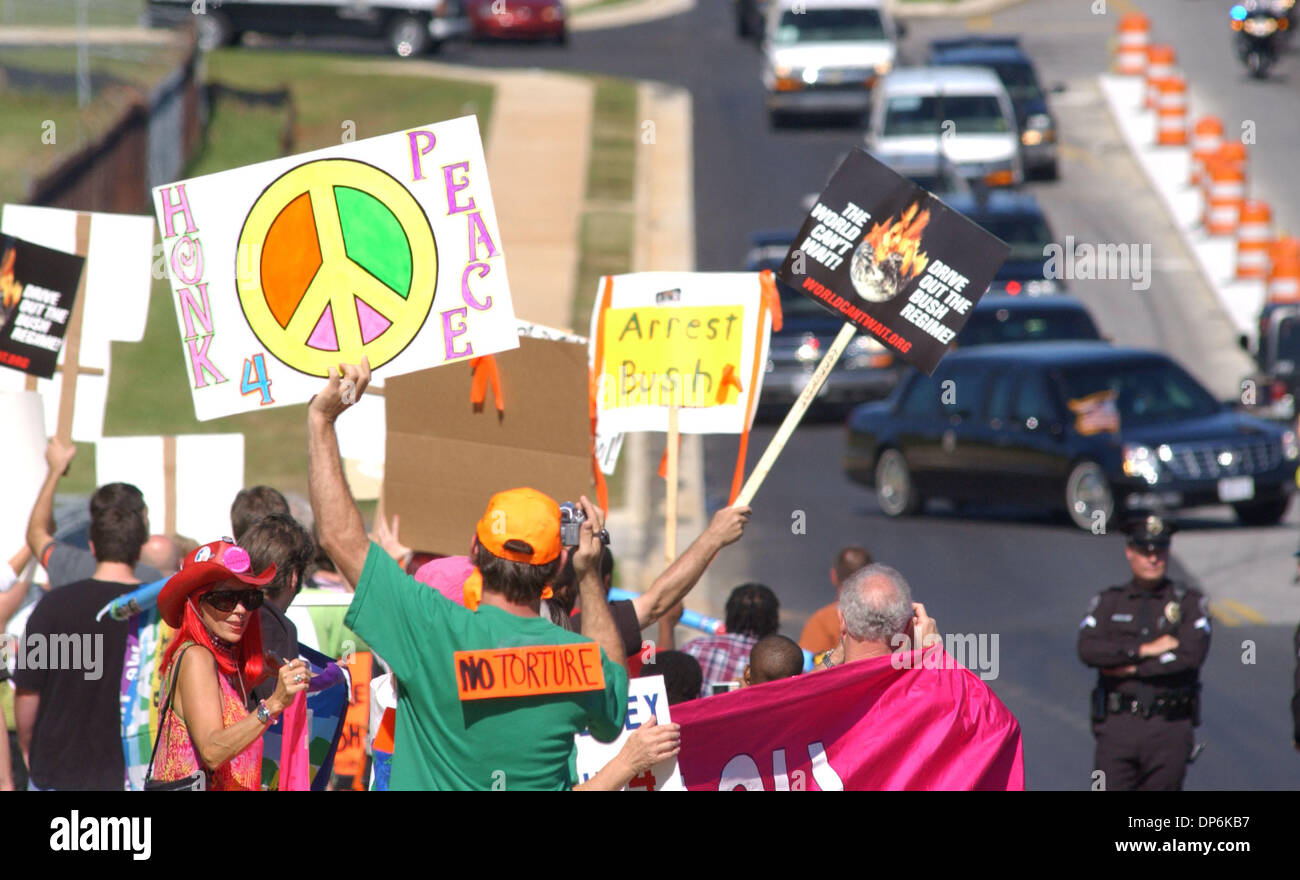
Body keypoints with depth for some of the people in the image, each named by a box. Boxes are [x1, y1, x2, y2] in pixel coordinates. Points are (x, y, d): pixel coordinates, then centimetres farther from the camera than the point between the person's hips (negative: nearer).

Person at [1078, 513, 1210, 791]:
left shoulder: (1189, 602, 7)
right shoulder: (1108, 602, 10)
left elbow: (1191, 654, -10)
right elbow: (1088, 649, -7)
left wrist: (1131, 668, -9)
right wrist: (1145, 650, -12)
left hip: (1170, 729, -1)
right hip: (1118, 726, 1)